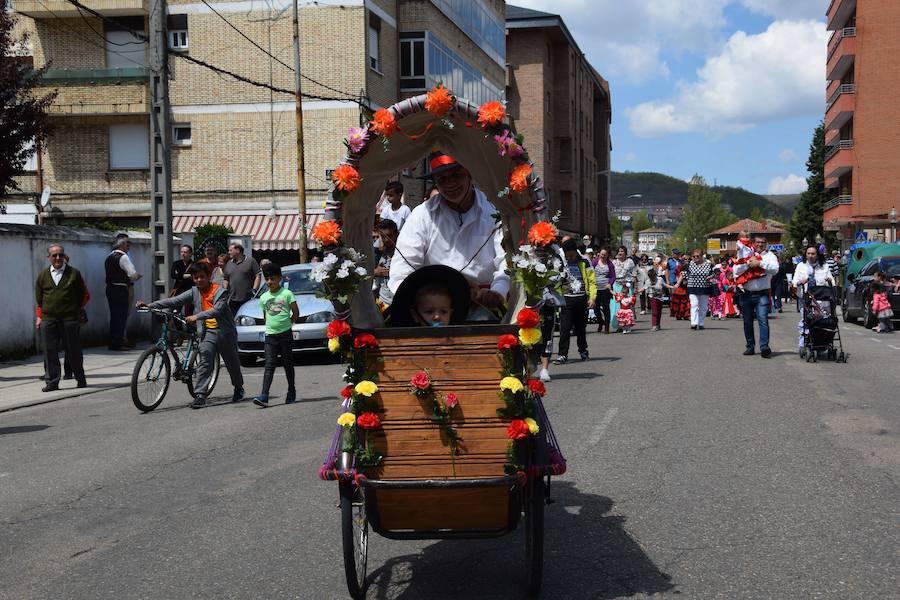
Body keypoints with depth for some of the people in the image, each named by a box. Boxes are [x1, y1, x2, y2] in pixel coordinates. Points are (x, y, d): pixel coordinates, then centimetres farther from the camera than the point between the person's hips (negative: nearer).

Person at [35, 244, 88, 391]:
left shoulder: (74, 273, 3)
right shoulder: (43, 275, 10)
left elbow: (84, 295, 9)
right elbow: (38, 298, 14)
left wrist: (77, 310, 6)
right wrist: (39, 316, 10)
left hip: (70, 319, -2)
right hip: (48, 319, 2)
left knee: (73, 350, 5)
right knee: (50, 351, 0)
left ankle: (80, 379, 18)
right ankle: (51, 382, 5)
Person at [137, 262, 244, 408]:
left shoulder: (221, 291, -10)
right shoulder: (194, 292, 2)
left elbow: (217, 310, -25)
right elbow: (174, 301, -5)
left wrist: (197, 316, -37)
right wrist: (150, 305, -14)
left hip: (225, 332, -2)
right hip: (208, 332, 2)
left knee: (233, 363, 12)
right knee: (204, 362, -17)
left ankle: (239, 389, 37)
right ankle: (200, 396, -21)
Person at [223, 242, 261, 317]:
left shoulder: (251, 261, 3)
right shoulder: (228, 264, 20)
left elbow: (258, 276, -1)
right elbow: (226, 280, 22)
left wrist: (254, 290, -11)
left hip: (248, 299, -5)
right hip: (232, 300, 5)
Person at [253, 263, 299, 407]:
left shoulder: (287, 294, -4)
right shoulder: (264, 297, 8)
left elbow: (296, 314, -2)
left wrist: (285, 324, 1)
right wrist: (272, 324, 7)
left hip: (286, 335, -2)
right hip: (270, 336, 2)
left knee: (288, 365, 9)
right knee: (269, 366, -7)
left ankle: (291, 393, 23)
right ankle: (264, 396, -16)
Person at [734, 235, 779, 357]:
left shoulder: (769, 255, 6)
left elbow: (775, 268, -13)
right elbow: (736, 270, -1)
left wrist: (759, 263, -17)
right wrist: (749, 263, -12)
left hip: (762, 294, -3)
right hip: (746, 293, 3)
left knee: (763, 320, -14)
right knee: (747, 321, 8)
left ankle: (764, 346, -19)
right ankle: (750, 346, 17)